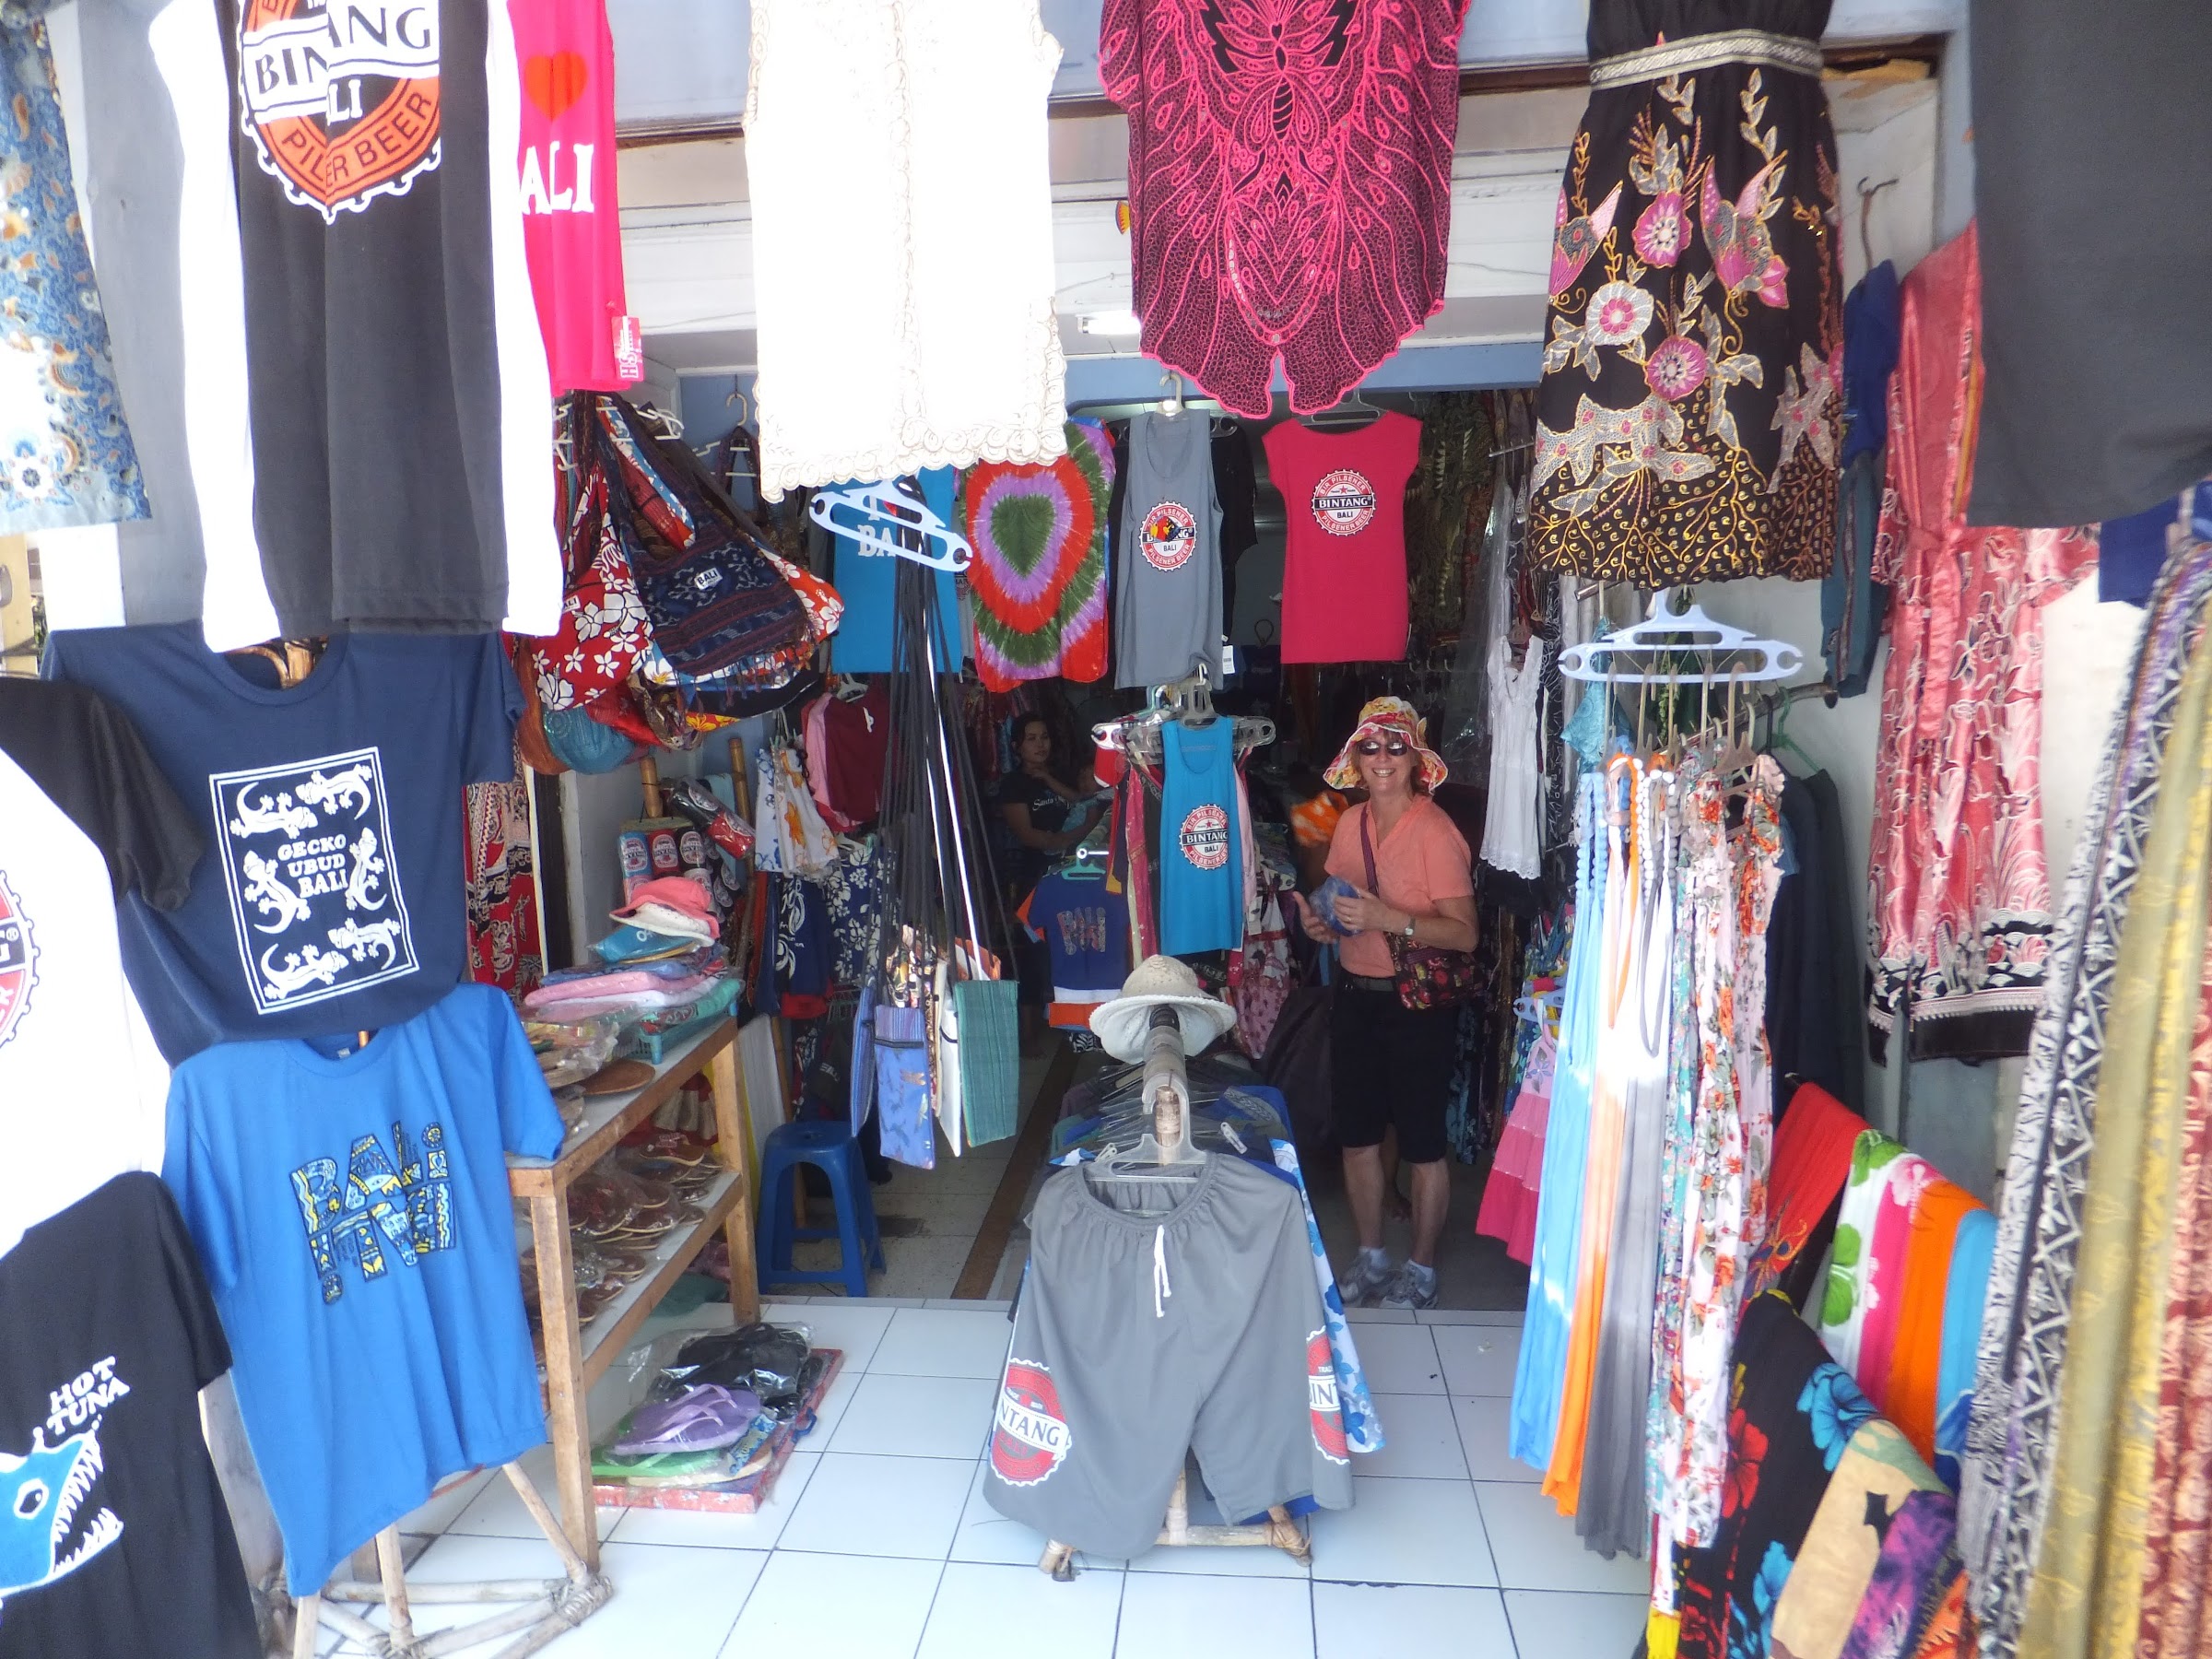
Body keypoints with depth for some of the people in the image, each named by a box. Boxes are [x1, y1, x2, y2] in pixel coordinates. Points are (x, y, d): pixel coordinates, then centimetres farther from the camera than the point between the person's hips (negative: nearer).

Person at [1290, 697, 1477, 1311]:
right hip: (1355, 996, 7)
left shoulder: (1435, 832, -15)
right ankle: (1371, 1259, 34)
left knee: (1422, 1142, 6)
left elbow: (1464, 932, -19)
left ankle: (1421, 1272, 24)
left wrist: (1391, 919, -28)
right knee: (1357, 1134, 15)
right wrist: (1322, 922, -1)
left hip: (1419, 1002, -6)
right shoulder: (1350, 824, 6)